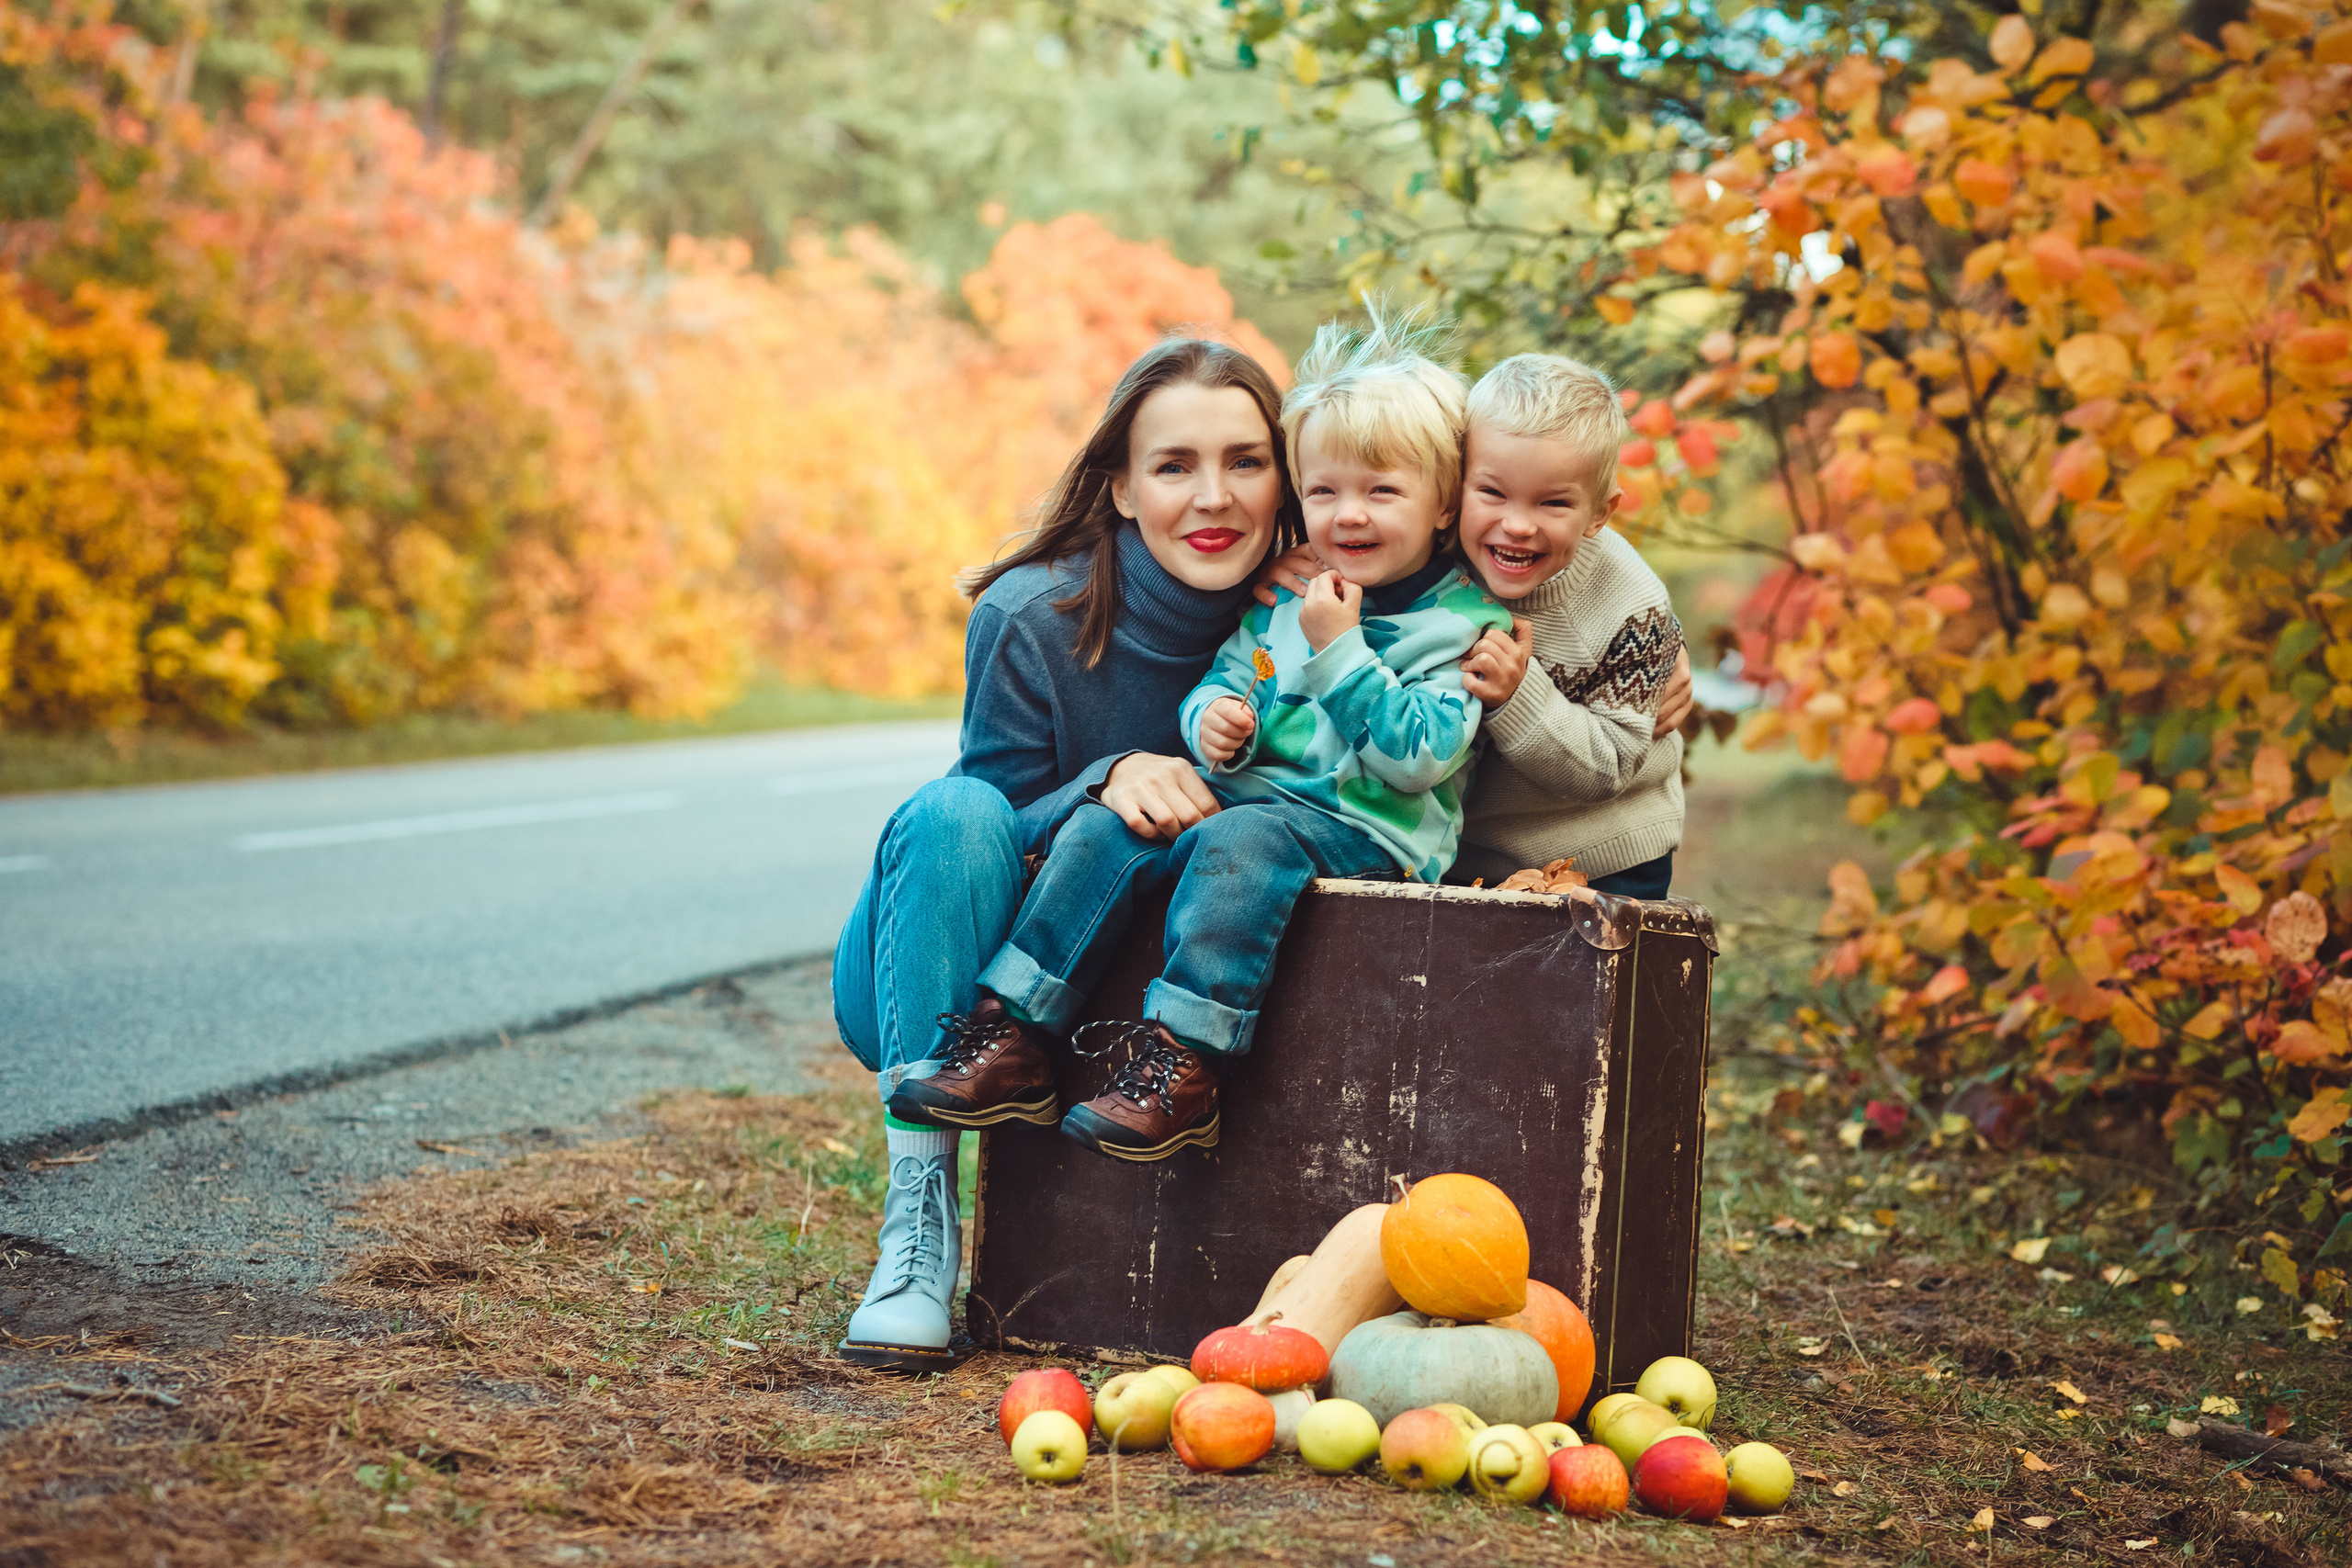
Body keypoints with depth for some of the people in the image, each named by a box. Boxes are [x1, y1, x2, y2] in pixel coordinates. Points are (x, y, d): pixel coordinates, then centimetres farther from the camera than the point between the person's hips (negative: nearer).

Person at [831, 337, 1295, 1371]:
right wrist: (1106, 782, -32)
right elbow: (1006, 831, -12)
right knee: (958, 810, -33)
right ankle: (919, 1215, -35)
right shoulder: (1032, 617, -17)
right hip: (915, 978, -2)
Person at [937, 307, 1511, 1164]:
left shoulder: (1465, 624, -7)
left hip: (1369, 828, -7)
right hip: (1254, 791, 7)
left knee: (1242, 842, -34)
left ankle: (1180, 1068, -36)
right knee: (1107, 824, -12)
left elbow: (1417, 757, -16)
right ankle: (1017, 1032, -12)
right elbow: (1226, 678, 18)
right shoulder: (1282, 596, 12)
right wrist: (1213, 718, -6)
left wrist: (1340, 649, -19)